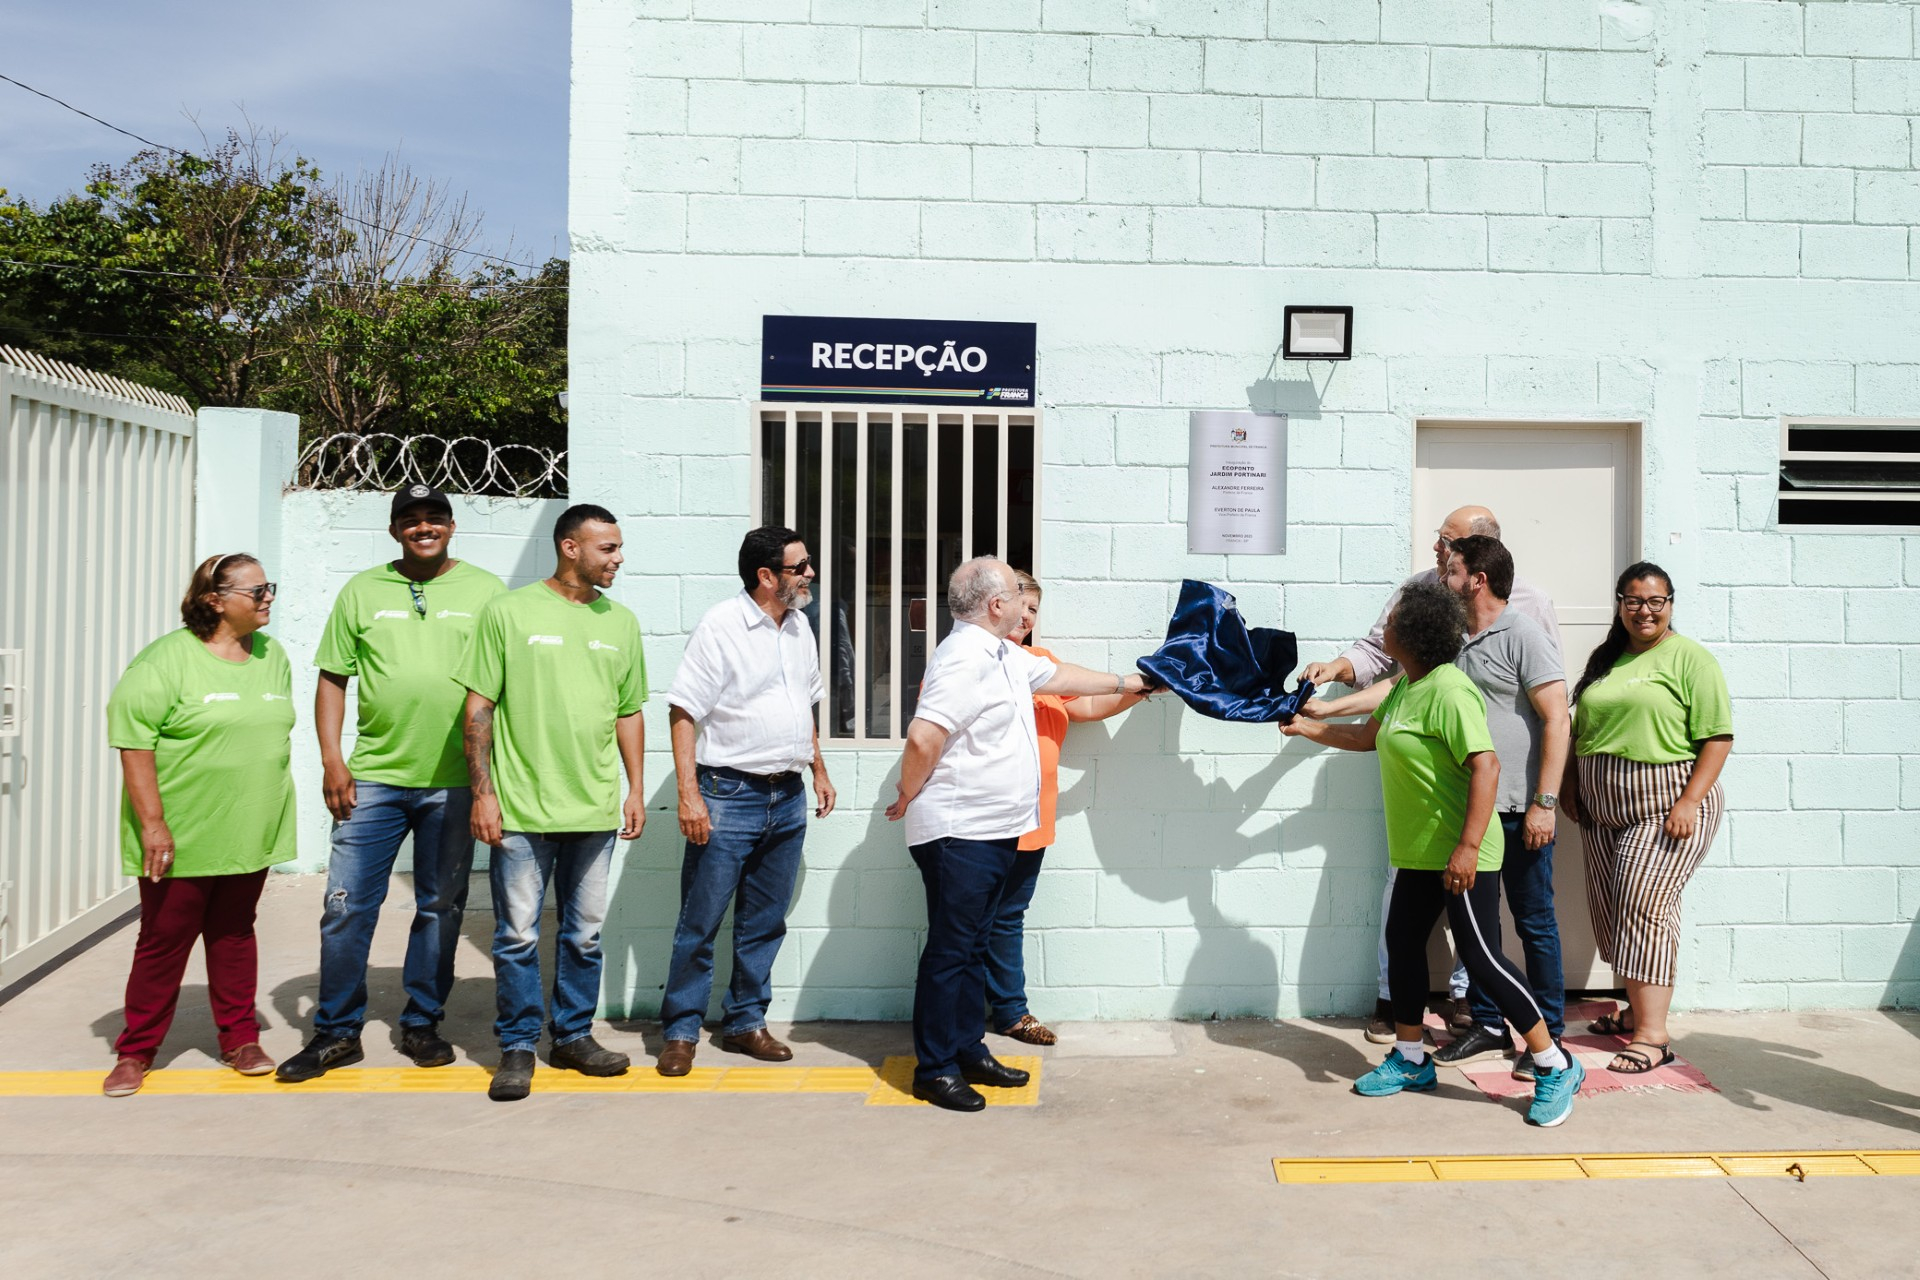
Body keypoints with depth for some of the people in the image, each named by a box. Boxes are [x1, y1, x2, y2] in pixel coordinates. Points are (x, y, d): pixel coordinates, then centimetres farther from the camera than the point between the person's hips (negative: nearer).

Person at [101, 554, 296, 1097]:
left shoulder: (273, 656, 8)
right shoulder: (167, 659, -11)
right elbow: (134, 742, -14)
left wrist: (275, 816, 16)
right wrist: (152, 823, -17)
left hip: (250, 836, 5)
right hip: (179, 838, -4)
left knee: (235, 933, 13)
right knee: (164, 939, 5)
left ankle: (240, 1037, 23)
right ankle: (136, 1051, 19)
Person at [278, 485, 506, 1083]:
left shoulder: (486, 591, 4)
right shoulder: (362, 590, 7)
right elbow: (332, 679, 8)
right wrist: (331, 760, -1)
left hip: (454, 782, 0)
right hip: (373, 776, 1)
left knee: (441, 908, 9)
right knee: (346, 905, 1)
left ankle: (422, 1024, 24)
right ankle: (337, 1031, 16)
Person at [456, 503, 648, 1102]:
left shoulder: (621, 622, 10)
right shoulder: (509, 611, -2)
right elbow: (478, 707, -2)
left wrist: (635, 790, 11)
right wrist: (482, 792, -6)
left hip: (594, 808, 4)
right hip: (522, 807, -4)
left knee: (584, 933, 12)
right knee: (517, 935, 3)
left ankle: (574, 1035, 27)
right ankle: (518, 1047, 17)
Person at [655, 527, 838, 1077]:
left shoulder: (800, 627, 11)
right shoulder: (720, 626, -11)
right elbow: (684, 712, -13)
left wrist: (819, 769, 18)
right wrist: (689, 795, -19)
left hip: (788, 798, 7)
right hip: (728, 796, -6)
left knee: (764, 923, 13)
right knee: (700, 923, 1)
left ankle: (745, 1022, 25)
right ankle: (681, 1031, 14)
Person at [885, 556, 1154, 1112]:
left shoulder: (1005, 655, 14)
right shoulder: (966, 660, -20)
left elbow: (1057, 675, 31)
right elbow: (923, 738, -28)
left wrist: (1125, 683, 39)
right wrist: (909, 797, -13)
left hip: (993, 834, 10)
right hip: (958, 833, -10)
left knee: (973, 947, 16)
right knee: (950, 950, -1)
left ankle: (970, 1052, 27)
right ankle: (934, 1068, 9)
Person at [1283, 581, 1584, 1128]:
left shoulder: (1448, 690, -20)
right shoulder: (1406, 686, 11)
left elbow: (1486, 765, -27)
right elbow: (1367, 736, 27)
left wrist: (1468, 847, -31)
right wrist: (1307, 727, 31)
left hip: (1461, 855, -10)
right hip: (1420, 853, 10)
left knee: (1481, 957, -7)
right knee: (1402, 943, 15)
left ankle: (1556, 1067, 7)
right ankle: (1410, 1059, 29)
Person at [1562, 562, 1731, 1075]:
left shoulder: (1689, 659, -5)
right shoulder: (1604, 659, 14)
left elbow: (1717, 737, -10)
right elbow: (1581, 729, 21)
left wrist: (1689, 802, -18)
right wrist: (1571, 787, 13)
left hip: (1666, 807, -7)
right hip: (1602, 811, 7)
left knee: (1645, 904, -13)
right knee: (1611, 910, 9)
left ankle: (1653, 1035, -10)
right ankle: (1638, 1011, 24)